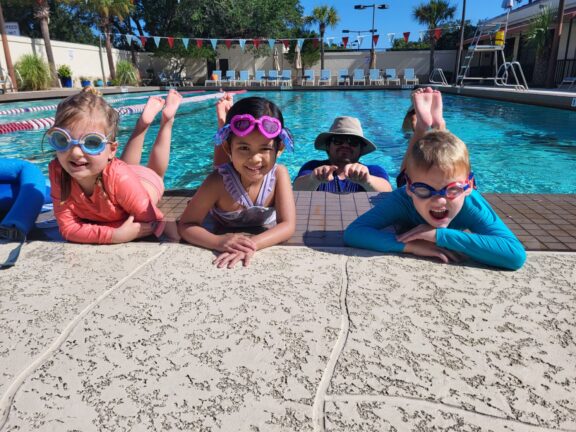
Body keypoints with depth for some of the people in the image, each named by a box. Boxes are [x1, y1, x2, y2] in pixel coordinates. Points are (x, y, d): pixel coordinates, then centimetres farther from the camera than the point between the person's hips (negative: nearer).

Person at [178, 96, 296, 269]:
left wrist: (253, 244, -49)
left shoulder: (279, 174, -23)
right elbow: (186, 225, -23)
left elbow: (288, 225, -29)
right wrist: (218, 242, -45)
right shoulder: (219, 180, -27)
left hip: (266, 247, 1)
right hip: (227, 253, 0)